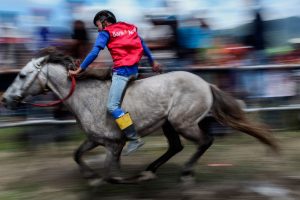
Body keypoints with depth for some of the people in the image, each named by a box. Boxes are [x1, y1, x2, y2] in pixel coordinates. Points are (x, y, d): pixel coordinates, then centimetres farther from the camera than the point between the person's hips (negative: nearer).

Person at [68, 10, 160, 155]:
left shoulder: (106, 33, 0)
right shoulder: (131, 28, 19)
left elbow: (94, 53, -9)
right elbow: (143, 46, 27)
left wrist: (78, 70, -5)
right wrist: (152, 62, 38)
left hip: (121, 71, -9)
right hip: (134, 70, 9)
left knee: (112, 106, -11)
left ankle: (134, 139, -18)